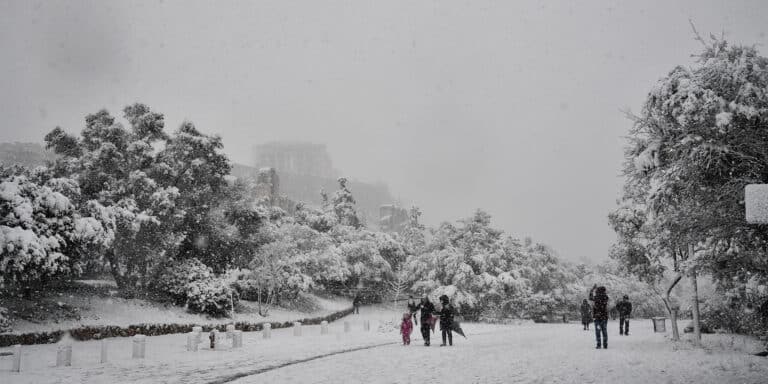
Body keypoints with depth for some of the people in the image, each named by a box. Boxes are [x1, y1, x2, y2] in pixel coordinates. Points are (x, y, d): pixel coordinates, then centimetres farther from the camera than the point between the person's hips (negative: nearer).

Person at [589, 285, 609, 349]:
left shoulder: (596, 298, -12)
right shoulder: (606, 297, -2)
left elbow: (590, 297, 9)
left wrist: (593, 289, 20)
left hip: (597, 317, -3)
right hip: (605, 317, 3)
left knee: (598, 331, 3)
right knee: (604, 331, 9)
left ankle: (598, 344, -1)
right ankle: (605, 345, 7)